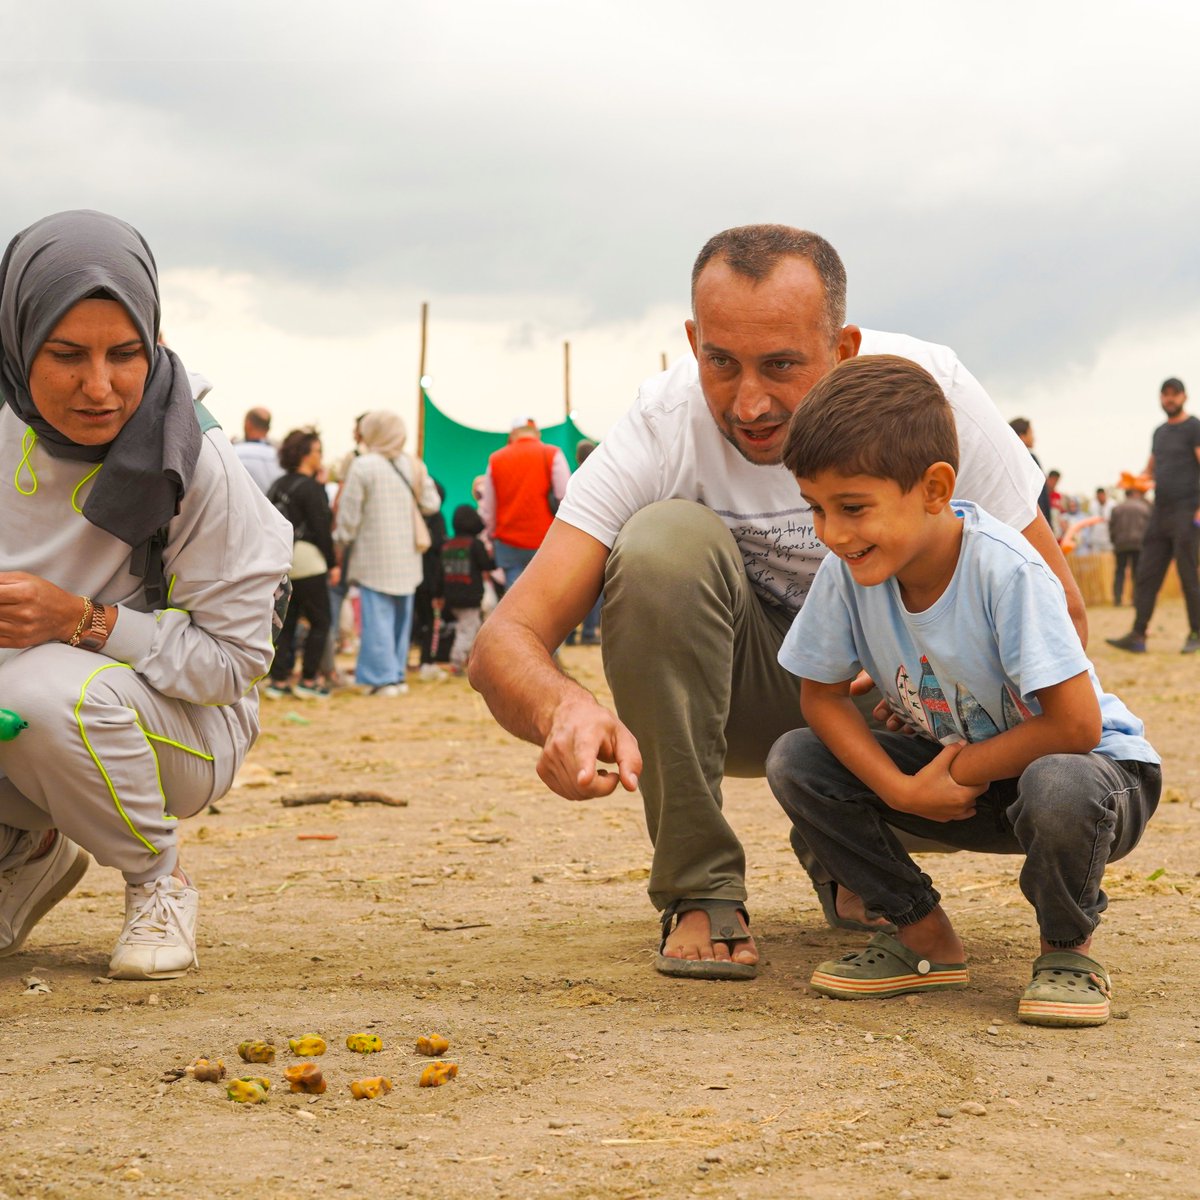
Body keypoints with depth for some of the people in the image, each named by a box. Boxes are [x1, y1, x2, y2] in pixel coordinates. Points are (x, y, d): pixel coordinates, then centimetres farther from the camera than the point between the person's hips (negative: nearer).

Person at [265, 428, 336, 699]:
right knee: (320, 621, 4)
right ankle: (308, 680, 3)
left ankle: (278, 680, 8)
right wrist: (332, 564, -6)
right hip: (307, 561, -7)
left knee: (285, 622, 10)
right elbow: (322, 529, -13)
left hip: (280, 561, 7)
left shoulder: (277, 486, 9)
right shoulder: (312, 488, -12)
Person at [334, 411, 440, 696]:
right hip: (407, 555, 5)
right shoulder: (414, 466, 4)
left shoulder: (362, 466, -11)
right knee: (402, 615, 13)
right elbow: (431, 504, 5)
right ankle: (399, 674, 18)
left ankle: (382, 677, -4)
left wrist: (342, 541, 6)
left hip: (374, 554, -5)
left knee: (377, 615, -2)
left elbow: (349, 514, -9)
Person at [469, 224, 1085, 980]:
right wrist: (563, 709, -54)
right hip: (742, 695, -1)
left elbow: (1059, 613, -17)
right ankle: (701, 888, -18)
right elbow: (503, 645, -31)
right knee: (666, 539, -32)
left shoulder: (927, 391, -23)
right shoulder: (666, 425, -25)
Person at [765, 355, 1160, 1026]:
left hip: (1095, 770, -5)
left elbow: (1075, 725, -30)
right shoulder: (848, 571, -15)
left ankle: (1067, 949, -8)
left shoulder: (1005, 570, -31)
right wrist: (901, 789, -19)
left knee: (1058, 788, -41)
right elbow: (822, 696, -4)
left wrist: (960, 772, -19)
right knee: (795, 761, -12)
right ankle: (926, 940, 2)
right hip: (959, 776, 6)